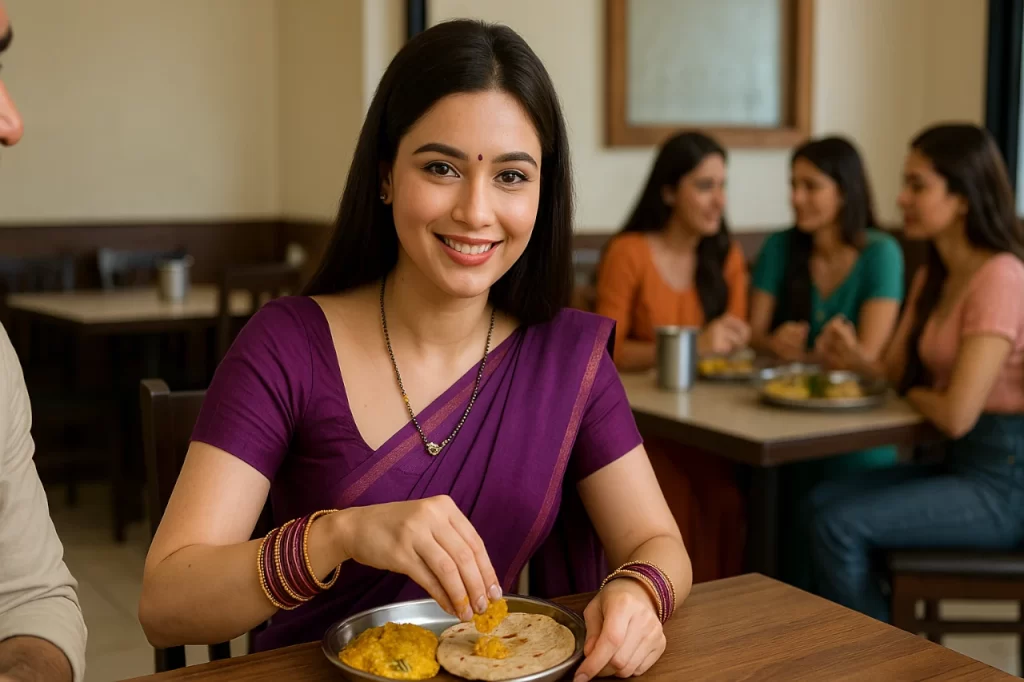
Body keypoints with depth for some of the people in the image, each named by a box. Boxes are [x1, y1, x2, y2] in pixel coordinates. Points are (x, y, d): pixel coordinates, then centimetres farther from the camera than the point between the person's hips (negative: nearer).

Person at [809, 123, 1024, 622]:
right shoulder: (933, 277, 11)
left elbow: (955, 415, -25)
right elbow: (899, 372, 12)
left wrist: (913, 391, -3)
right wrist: (859, 359, -10)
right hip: (960, 463, 9)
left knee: (841, 524, -16)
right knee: (822, 500, -2)